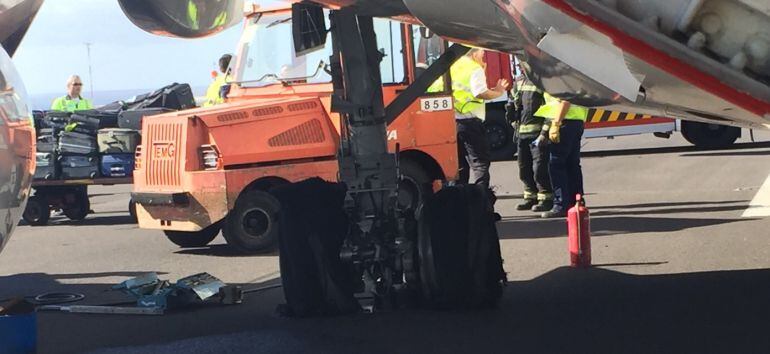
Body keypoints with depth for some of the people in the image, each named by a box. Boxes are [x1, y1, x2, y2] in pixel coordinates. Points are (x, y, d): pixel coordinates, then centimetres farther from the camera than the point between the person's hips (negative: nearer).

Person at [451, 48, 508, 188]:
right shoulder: (475, 69, -8)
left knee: (460, 164, 15)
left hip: (453, 120, 8)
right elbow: (481, 93, -20)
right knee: (480, 162, -7)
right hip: (470, 121, -8)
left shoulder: (454, 67, 16)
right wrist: (498, 92, -5)